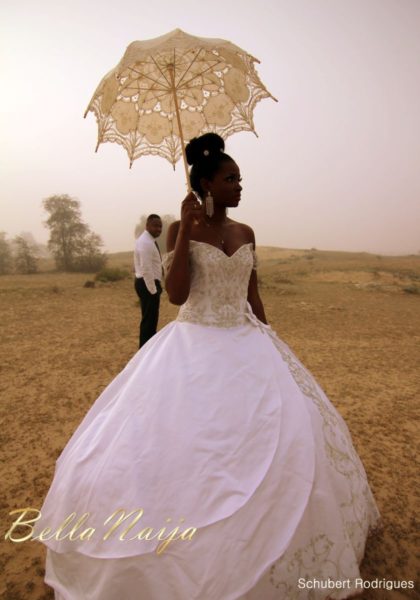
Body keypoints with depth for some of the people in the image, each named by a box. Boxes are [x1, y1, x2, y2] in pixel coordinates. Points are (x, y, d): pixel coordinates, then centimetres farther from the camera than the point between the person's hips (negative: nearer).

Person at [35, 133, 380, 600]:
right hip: (195, 346, -4)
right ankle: (185, 561, 27)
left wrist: (269, 344, 13)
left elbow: (253, 294, 13)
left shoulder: (246, 233, 9)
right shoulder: (181, 229, -5)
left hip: (246, 343, 5)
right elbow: (176, 294, -16)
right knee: (184, 444, -1)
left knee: (281, 434, 5)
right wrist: (187, 229, -19)